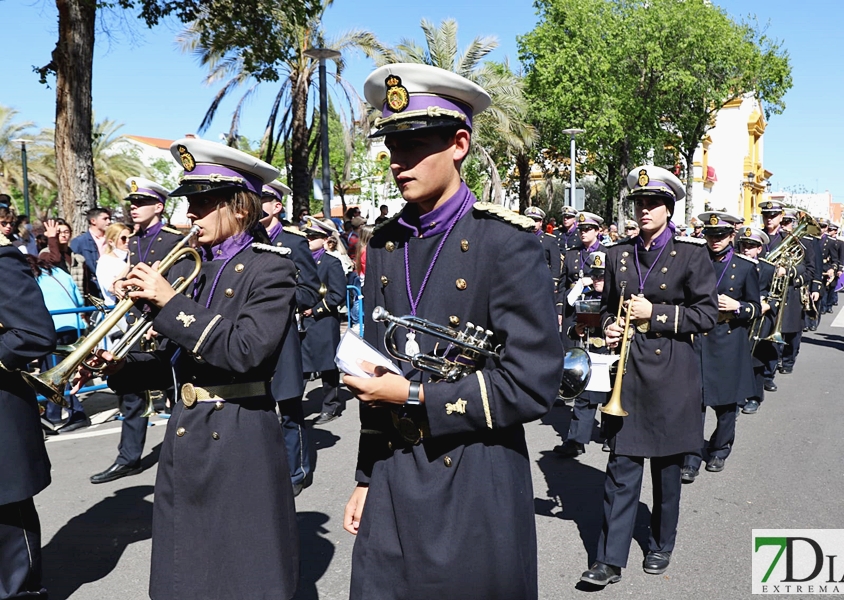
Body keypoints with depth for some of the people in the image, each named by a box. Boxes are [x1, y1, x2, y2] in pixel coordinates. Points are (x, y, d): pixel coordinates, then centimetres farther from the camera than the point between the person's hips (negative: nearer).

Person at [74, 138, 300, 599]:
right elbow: (175, 360, 14)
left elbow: (246, 351, -24)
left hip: (240, 440, -6)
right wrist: (119, 367, -3)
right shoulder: (186, 267, 9)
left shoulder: (270, 268, -10)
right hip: (184, 434, 7)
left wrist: (169, 303, -20)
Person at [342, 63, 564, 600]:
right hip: (390, 491, 5)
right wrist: (367, 478, 13)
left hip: (475, 495, -5)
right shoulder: (385, 245, 5)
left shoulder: (506, 241, -12)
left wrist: (415, 397, -16)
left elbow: (534, 383, -17)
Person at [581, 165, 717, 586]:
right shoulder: (618, 256, 8)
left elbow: (707, 314, -5)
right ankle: (610, 559, 6)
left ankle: (661, 544, 32)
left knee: (666, 467, 12)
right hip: (628, 372, 2)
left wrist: (656, 313, -14)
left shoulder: (691, 255, -2)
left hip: (671, 374, -2)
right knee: (622, 468, 1)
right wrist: (610, 327, -3)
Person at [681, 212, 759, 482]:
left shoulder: (745, 267, 1)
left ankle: (719, 451, 30)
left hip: (729, 343, 0)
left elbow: (756, 308, 4)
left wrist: (737, 306, -15)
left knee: (726, 403, 11)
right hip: (697, 340, 0)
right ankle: (692, 459, 0)